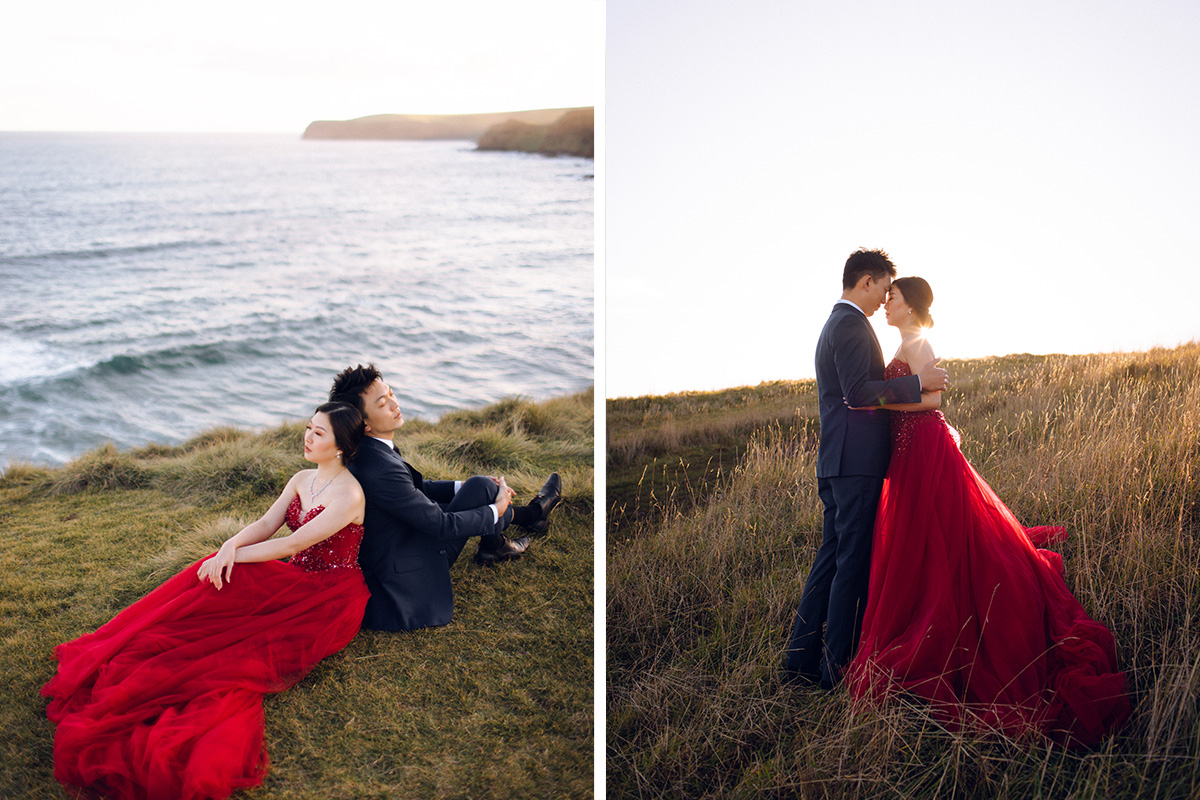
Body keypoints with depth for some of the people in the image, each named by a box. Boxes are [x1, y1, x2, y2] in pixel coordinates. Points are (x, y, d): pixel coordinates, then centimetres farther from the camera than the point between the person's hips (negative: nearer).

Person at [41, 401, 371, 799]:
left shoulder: (349, 494, -19)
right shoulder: (301, 480, 9)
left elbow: (292, 545, -21)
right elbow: (265, 524, -1)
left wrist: (232, 556, -18)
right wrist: (229, 547, -21)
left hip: (329, 600, -7)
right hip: (296, 583, 7)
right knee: (216, 581, -17)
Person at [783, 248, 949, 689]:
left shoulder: (834, 324, 22)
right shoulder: (852, 325, -11)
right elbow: (858, 393, -21)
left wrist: (915, 392, 23)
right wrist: (918, 382, -13)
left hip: (835, 462, 10)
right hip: (856, 461, -10)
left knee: (832, 557, 12)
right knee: (854, 563, -5)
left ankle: (801, 660, 15)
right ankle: (838, 666, 1)